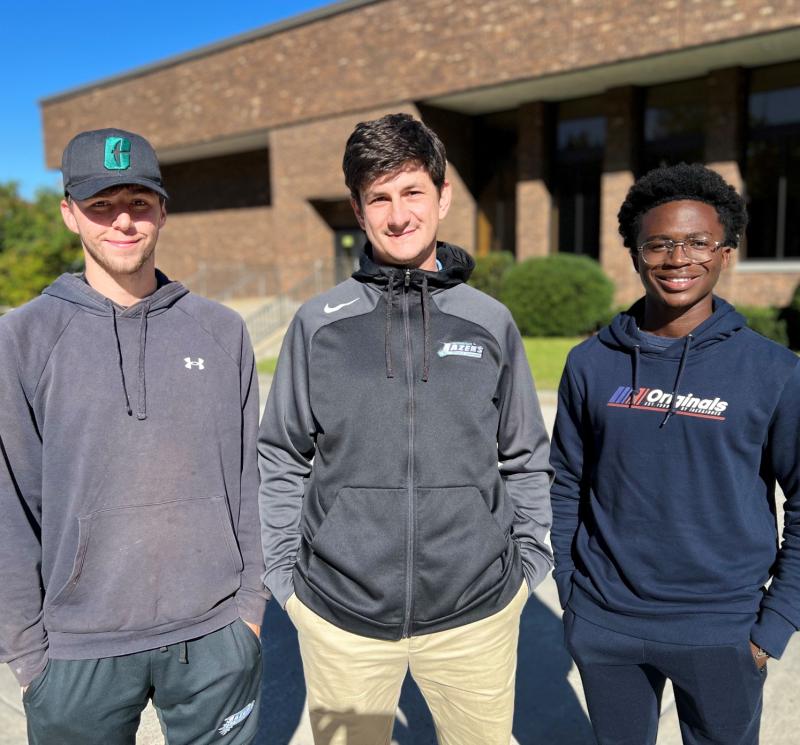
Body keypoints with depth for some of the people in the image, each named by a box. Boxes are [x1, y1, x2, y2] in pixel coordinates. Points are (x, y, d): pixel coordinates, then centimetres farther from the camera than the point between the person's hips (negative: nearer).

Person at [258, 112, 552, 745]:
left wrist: (528, 562, 4)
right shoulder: (319, 323, -3)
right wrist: (284, 572, 1)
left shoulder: (491, 322, 0)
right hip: (340, 618, 0)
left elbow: (526, 459, 7)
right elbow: (281, 460, 4)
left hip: (477, 616, 1)